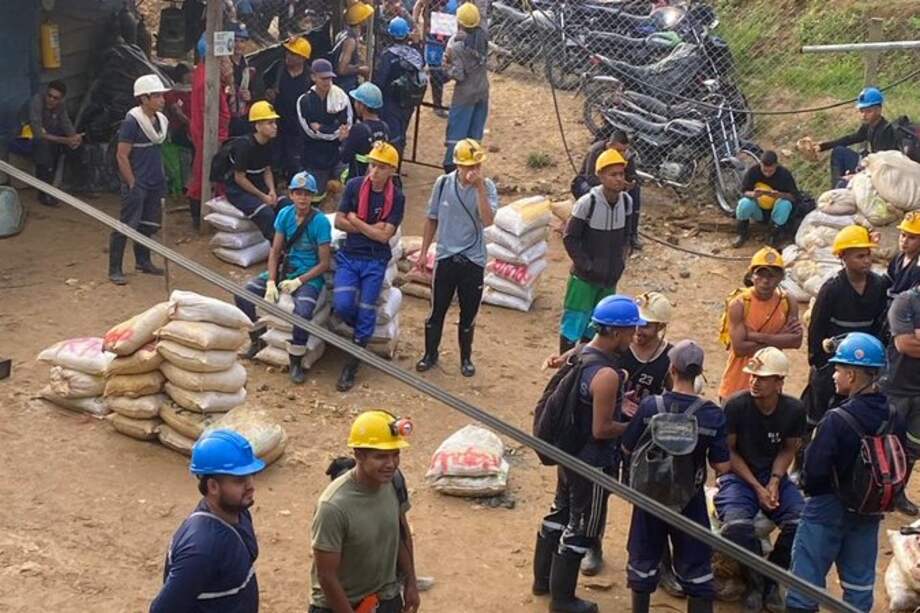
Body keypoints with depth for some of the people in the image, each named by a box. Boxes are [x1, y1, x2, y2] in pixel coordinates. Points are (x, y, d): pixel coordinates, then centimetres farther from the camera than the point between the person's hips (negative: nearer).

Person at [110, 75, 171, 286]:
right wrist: (132, 183, -16)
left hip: (155, 184, 7)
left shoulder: (161, 120, 6)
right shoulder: (132, 122, -16)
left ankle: (143, 261, 32)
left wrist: (161, 178, 15)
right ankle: (114, 270, 3)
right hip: (137, 184, -7)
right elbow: (122, 156, -16)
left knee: (148, 225, 16)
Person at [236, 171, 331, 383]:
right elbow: (275, 251, 2)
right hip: (285, 270, 5)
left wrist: (298, 282, -19)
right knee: (243, 293, -11)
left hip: (310, 276, -5)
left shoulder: (320, 222, -14)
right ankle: (256, 340, 14)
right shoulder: (285, 214, 1)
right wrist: (271, 282, -11)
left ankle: (296, 361, -11)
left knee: (303, 312, -34)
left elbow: (324, 263, -12)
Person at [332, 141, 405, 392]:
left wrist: (356, 221, -9)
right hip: (349, 256, 1)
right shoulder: (354, 186, -3)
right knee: (342, 305, -16)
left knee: (365, 313, 0)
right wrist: (371, 228, -11)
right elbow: (339, 222, -4)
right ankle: (364, 333, 19)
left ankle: (351, 367, 13)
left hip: (375, 261, -1)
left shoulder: (396, 198, -7)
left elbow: (384, 235, -12)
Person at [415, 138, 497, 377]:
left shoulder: (486, 187, -9)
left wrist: (479, 187, -29)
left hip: (473, 261, -1)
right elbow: (432, 220, 7)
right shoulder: (443, 183, -4)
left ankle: (466, 358, 29)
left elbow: (487, 220, -24)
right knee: (437, 310, 10)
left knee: (468, 314, 11)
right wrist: (423, 252, 9)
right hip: (445, 257, 1)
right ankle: (430, 354, 28)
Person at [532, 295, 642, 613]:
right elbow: (601, 429, -26)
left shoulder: (581, 353, -2)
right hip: (592, 463, -9)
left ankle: (543, 579, 40)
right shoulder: (607, 375, -29)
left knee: (561, 512, 24)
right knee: (583, 528, 8)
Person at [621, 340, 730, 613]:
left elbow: (627, 449, -6)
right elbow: (722, 467, -13)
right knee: (696, 567, 11)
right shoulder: (713, 415, -15)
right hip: (690, 500, -1)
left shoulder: (649, 406, -16)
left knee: (643, 560, 18)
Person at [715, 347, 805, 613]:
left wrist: (775, 482, -10)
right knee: (737, 525, -32)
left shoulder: (794, 409, -6)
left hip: (774, 477, 3)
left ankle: (771, 580, 2)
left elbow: (789, 449, 7)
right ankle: (755, 582, -4)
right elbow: (728, 451, -7)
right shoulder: (736, 405, -15)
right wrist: (757, 487, -13)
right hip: (739, 476, -3)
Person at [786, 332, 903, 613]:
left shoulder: (837, 420, -26)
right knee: (859, 579, 18)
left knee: (807, 572, 5)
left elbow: (814, 469, -22)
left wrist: (810, 489, -1)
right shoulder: (894, 418, -6)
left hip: (828, 508, -6)